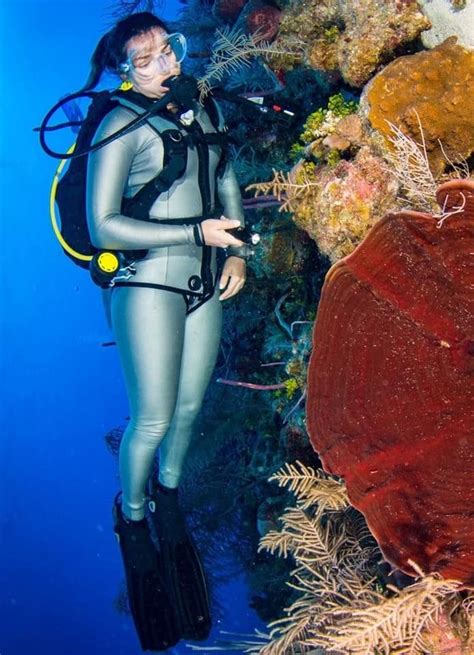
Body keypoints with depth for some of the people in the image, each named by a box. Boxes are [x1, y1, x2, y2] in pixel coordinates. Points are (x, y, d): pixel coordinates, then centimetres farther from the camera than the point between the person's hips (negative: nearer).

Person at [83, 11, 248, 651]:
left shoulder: (203, 112, 7)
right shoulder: (120, 127, -13)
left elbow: (227, 182, 19)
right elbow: (103, 226, -18)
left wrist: (236, 252, 6)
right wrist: (199, 231, -20)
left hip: (205, 284, 6)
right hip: (149, 286, -6)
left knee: (190, 404, 16)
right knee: (152, 419, -1)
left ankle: (168, 490, 43)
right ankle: (131, 514, 26)